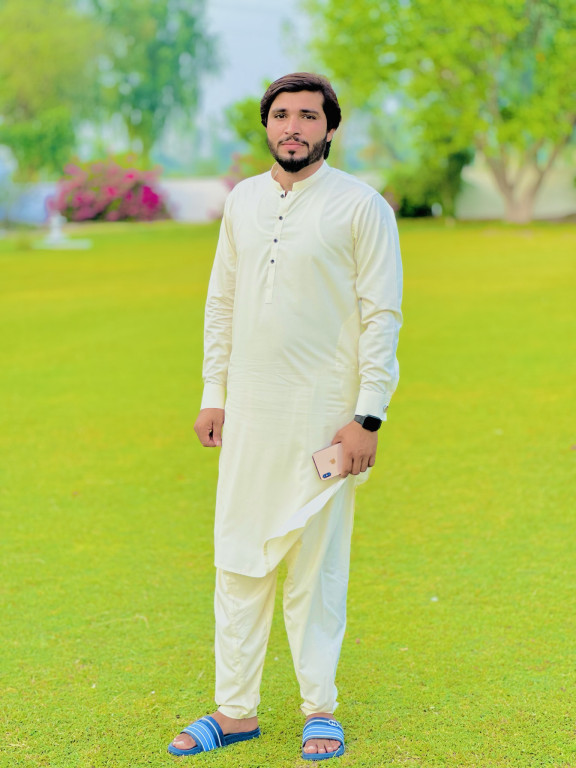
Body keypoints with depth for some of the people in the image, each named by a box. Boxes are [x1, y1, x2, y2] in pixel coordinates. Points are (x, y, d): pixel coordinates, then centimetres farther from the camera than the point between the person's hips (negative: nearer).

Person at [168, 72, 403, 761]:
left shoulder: (361, 206, -5)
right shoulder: (242, 200, 11)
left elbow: (382, 315, -7)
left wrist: (367, 417, -12)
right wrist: (212, 393, 10)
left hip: (323, 414, -5)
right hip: (248, 411, 5)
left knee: (316, 565, 2)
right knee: (238, 559, 6)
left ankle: (320, 708, 16)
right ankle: (235, 709, 15)